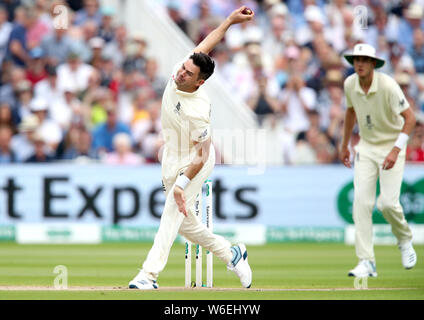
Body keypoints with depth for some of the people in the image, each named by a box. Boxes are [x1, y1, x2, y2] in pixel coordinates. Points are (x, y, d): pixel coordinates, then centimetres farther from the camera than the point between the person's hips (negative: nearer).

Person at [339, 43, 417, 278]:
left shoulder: (387, 86, -23)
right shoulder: (350, 84, -6)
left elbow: (410, 118, -22)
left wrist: (396, 149, -31)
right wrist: (344, 145, 20)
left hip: (392, 146, -4)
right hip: (366, 147, 5)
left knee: (387, 202, -14)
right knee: (361, 201, -9)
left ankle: (404, 239, 20)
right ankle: (366, 262, -8)